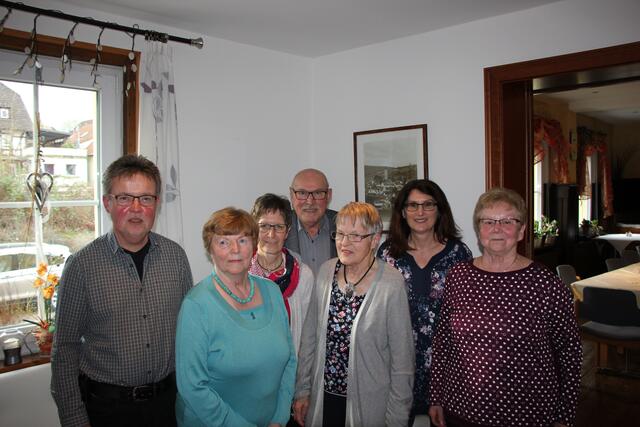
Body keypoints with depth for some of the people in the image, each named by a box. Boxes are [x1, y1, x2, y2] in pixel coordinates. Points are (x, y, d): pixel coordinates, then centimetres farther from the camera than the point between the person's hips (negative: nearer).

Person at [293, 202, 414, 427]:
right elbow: (310, 336, 4)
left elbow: (402, 357, -12)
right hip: (323, 398, 4)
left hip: (369, 405, -3)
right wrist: (302, 390, 6)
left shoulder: (391, 283, -17)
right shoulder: (326, 271, -4)